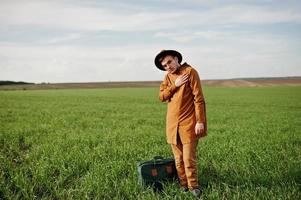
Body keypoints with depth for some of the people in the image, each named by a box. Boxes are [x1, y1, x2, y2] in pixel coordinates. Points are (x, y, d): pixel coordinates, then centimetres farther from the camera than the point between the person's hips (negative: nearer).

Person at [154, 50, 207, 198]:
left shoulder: (190, 71, -7)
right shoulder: (168, 76, 12)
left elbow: (198, 98, -11)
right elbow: (161, 97, 3)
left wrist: (200, 121, -15)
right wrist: (175, 85, -10)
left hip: (188, 123, -5)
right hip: (172, 123, 5)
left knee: (189, 159, -3)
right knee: (178, 158, 11)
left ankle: (193, 185, 15)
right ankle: (183, 184, 25)